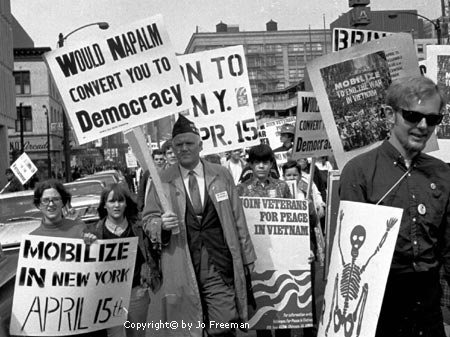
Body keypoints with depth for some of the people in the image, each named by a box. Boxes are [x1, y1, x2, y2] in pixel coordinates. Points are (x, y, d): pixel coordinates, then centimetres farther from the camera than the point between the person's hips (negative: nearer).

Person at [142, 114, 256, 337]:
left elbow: (237, 218, 11)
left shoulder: (221, 175, 8)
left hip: (219, 268, 1)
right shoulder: (162, 181, 4)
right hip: (182, 270, 0)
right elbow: (148, 219, 7)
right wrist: (161, 224, -16)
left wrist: (246, 257, 11)